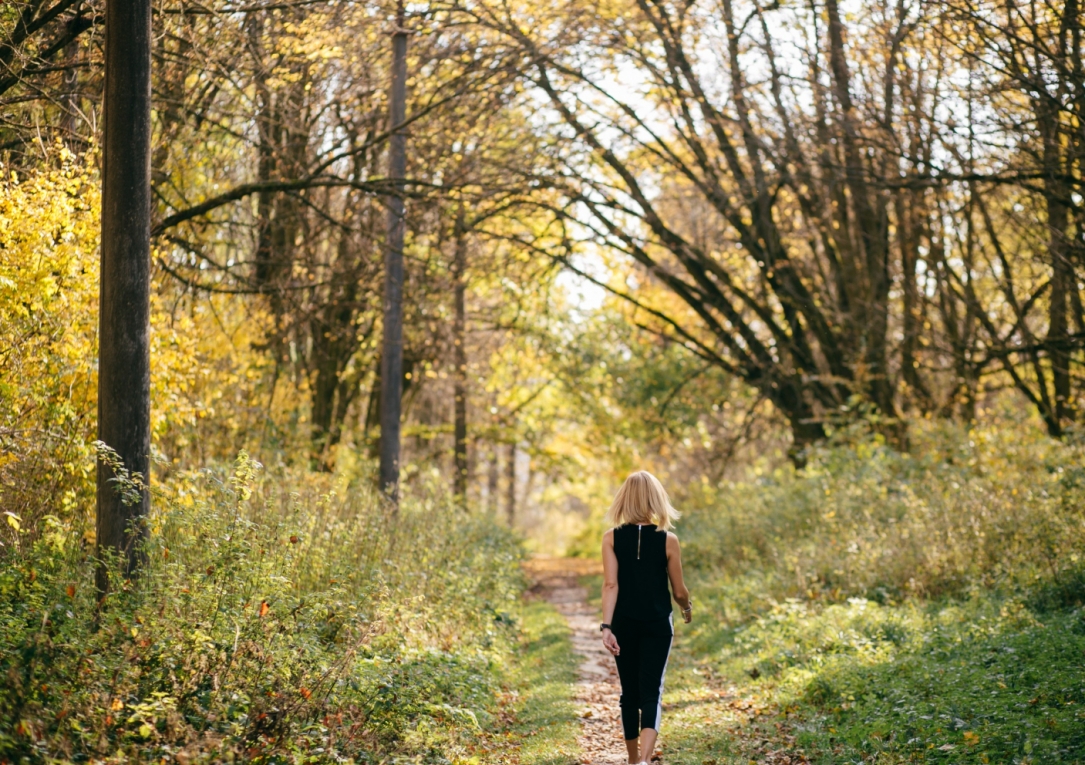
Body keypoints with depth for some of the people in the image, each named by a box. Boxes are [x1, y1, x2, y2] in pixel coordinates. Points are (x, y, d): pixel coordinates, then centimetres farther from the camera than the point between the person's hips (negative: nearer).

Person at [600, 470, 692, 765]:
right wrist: (687, 608, 20)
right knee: (651, 692, -3)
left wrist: (606, 626, -16)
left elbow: (610, 585, -13)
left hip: (624, 624, 2)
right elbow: (678, 590, -1)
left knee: (630, 692, 15)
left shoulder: (611, 538, -5)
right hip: (658, 625, -2)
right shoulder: (668, 540, -7)